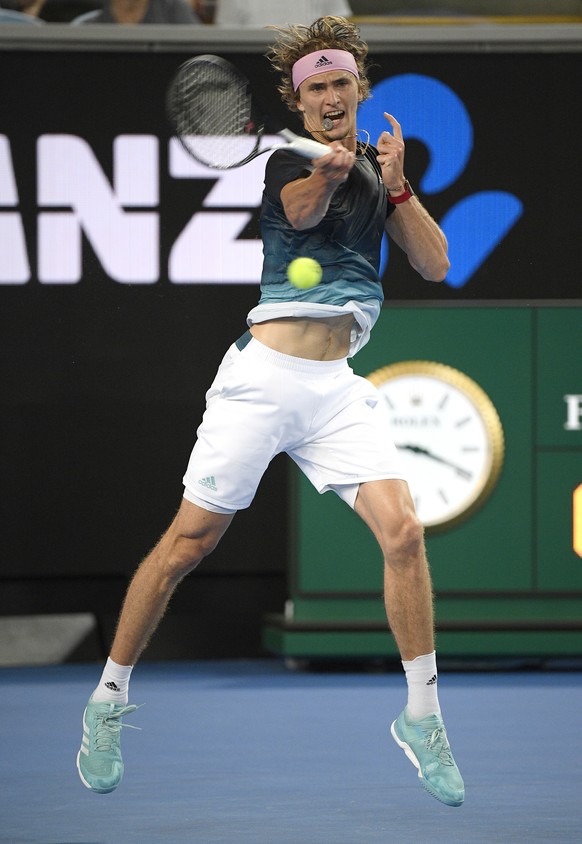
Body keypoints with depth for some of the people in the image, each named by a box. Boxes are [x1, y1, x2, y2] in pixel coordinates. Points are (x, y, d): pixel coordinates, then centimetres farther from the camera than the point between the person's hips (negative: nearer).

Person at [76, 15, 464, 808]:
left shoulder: (378, 166, 14)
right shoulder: (284, 154, -2)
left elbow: (435, 265, 9)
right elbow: (301, 209, -25)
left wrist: (396, 182, -5)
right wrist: (328, 171, -47)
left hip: (336, 386, 4)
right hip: (264, 376, -4)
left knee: (402, 530, -12)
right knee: (190, 541, -2)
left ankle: (422, 715, -1)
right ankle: (109, 698, 13)